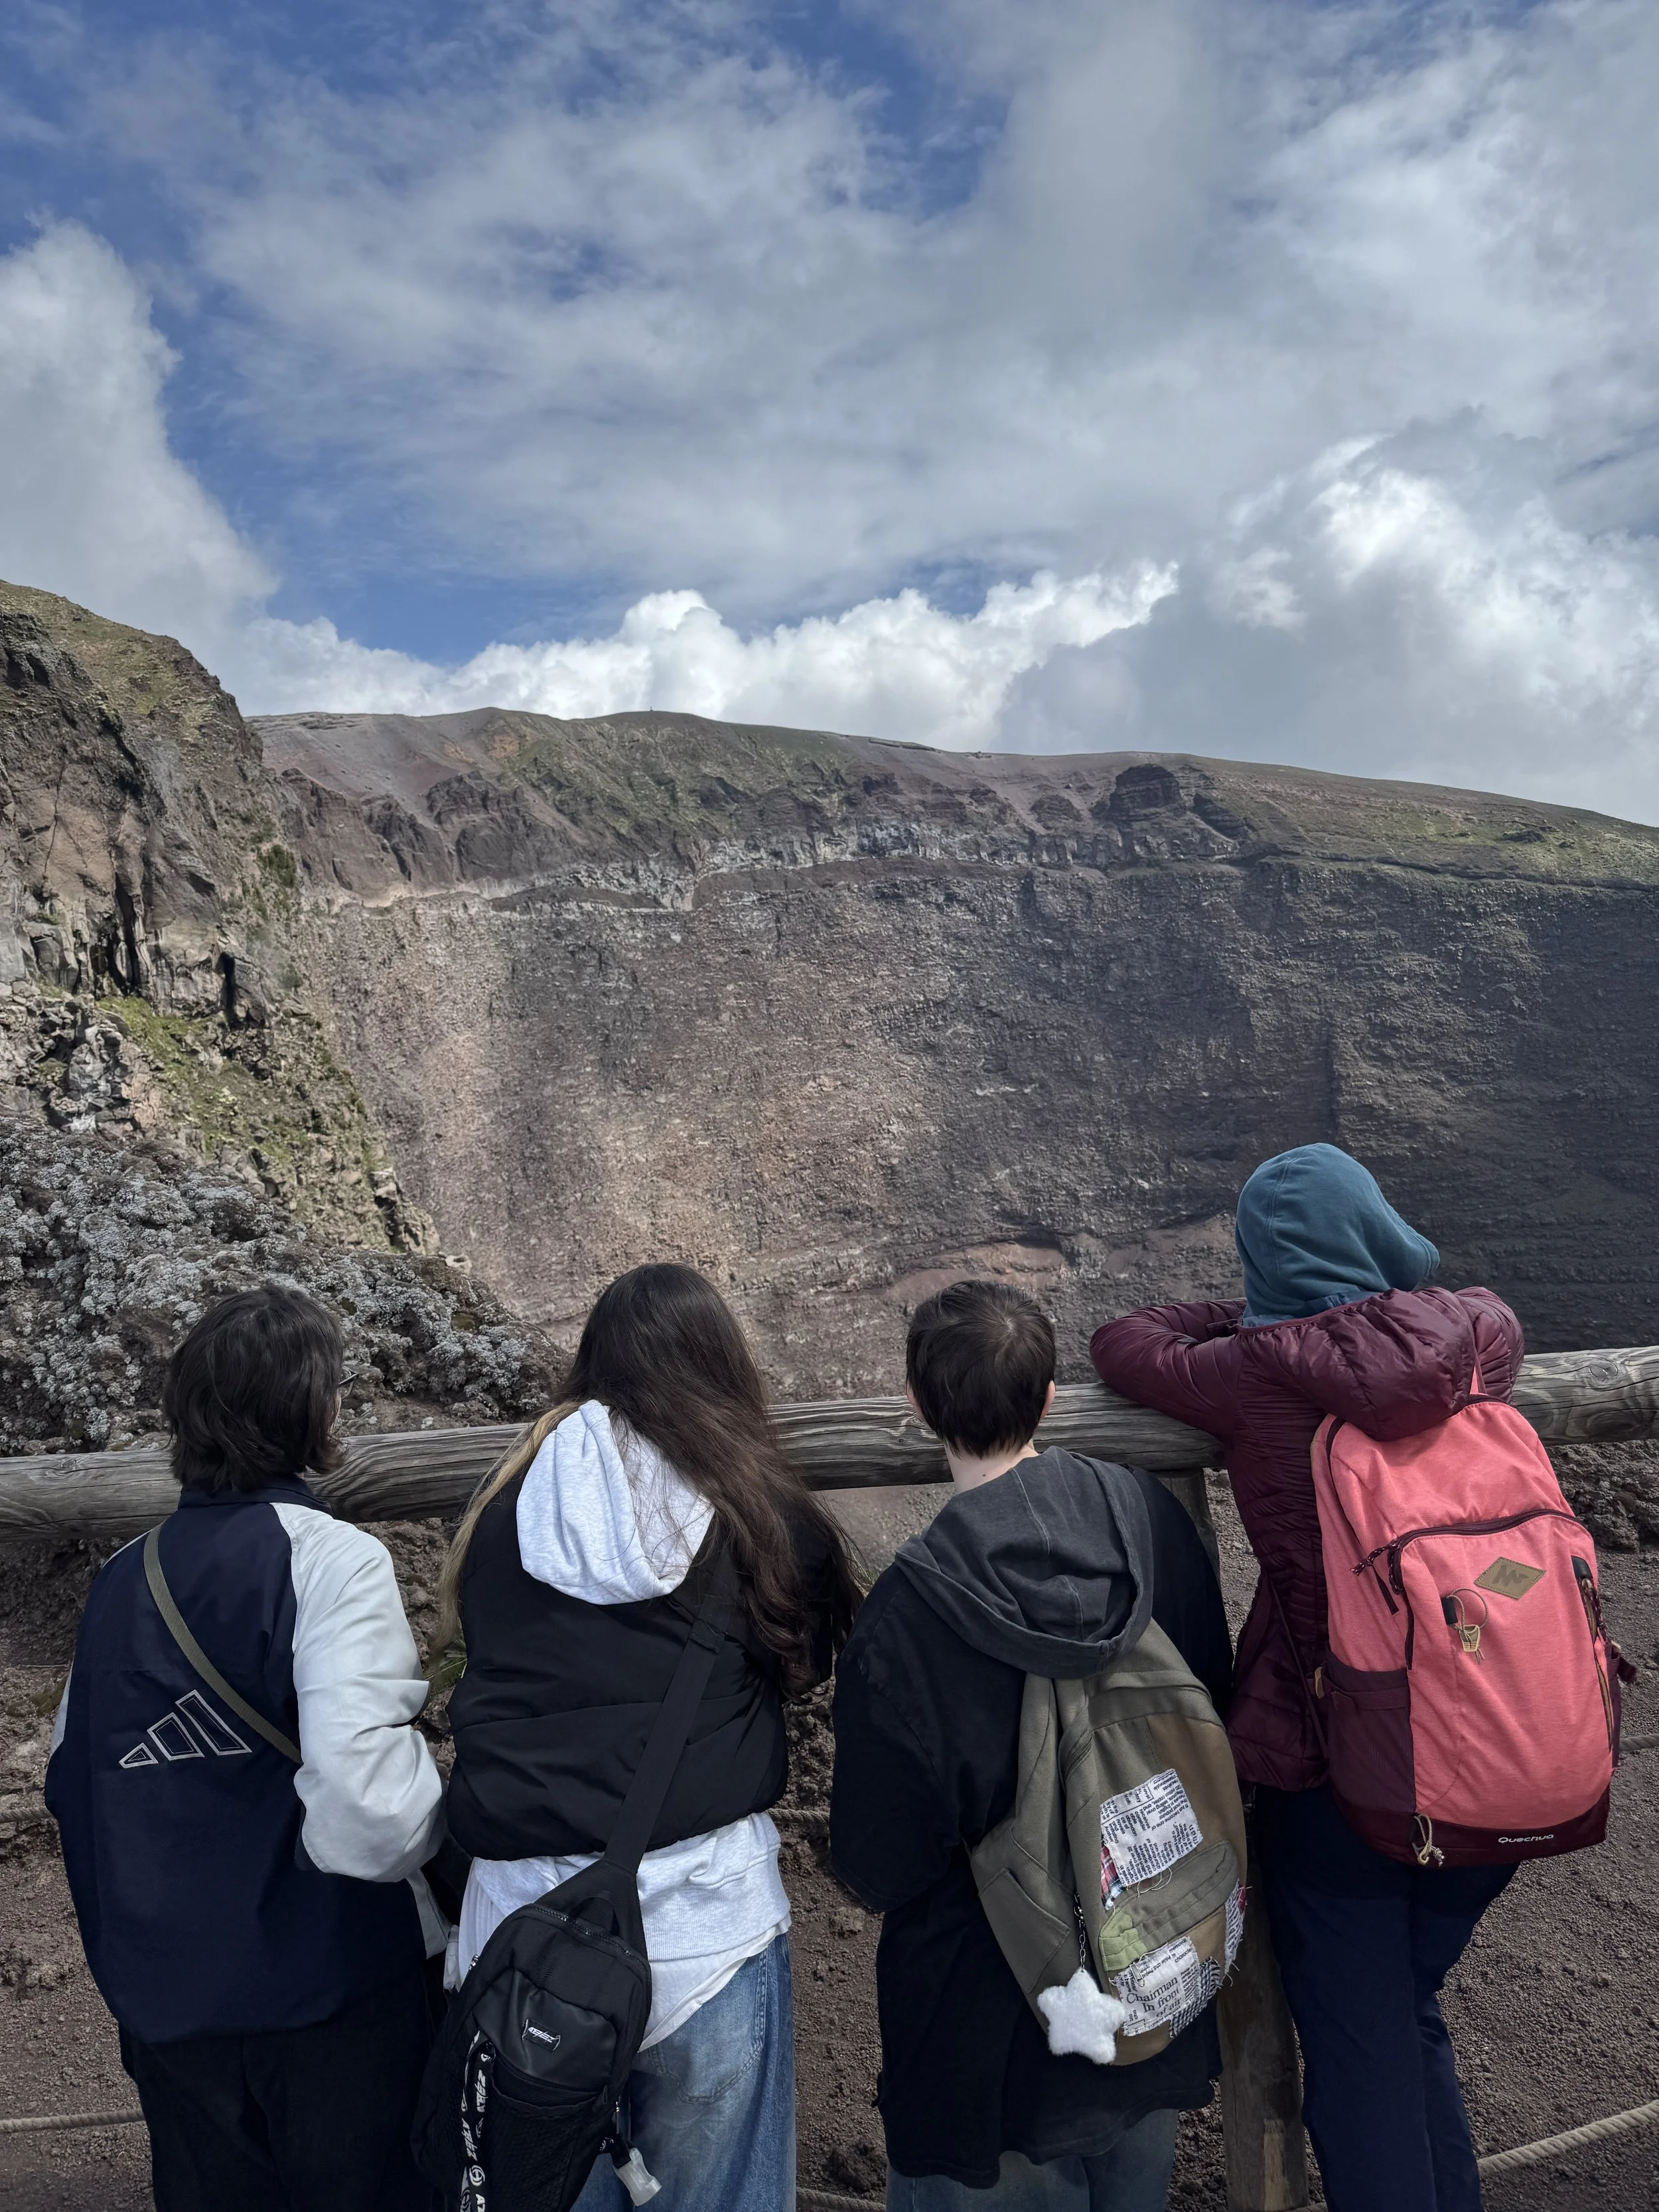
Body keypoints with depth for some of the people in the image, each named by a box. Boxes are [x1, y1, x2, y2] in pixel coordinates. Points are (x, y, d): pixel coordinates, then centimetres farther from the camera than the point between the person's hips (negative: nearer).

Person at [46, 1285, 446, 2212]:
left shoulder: (123, 1579, 1)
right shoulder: (333, 1559, -20)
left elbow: (74, 1773, 8)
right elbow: (367, 1794, -30)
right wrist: (440, 1807, -10)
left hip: (168, 1998, 6)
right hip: (332, 1991, -6)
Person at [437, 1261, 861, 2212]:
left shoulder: (507, 1509, 1)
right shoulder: (763, 1512, -5)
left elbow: (488, 1668, 11)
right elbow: (810, 1662, 8)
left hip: (519, 1914, 3)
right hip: (700, 1912, -2)